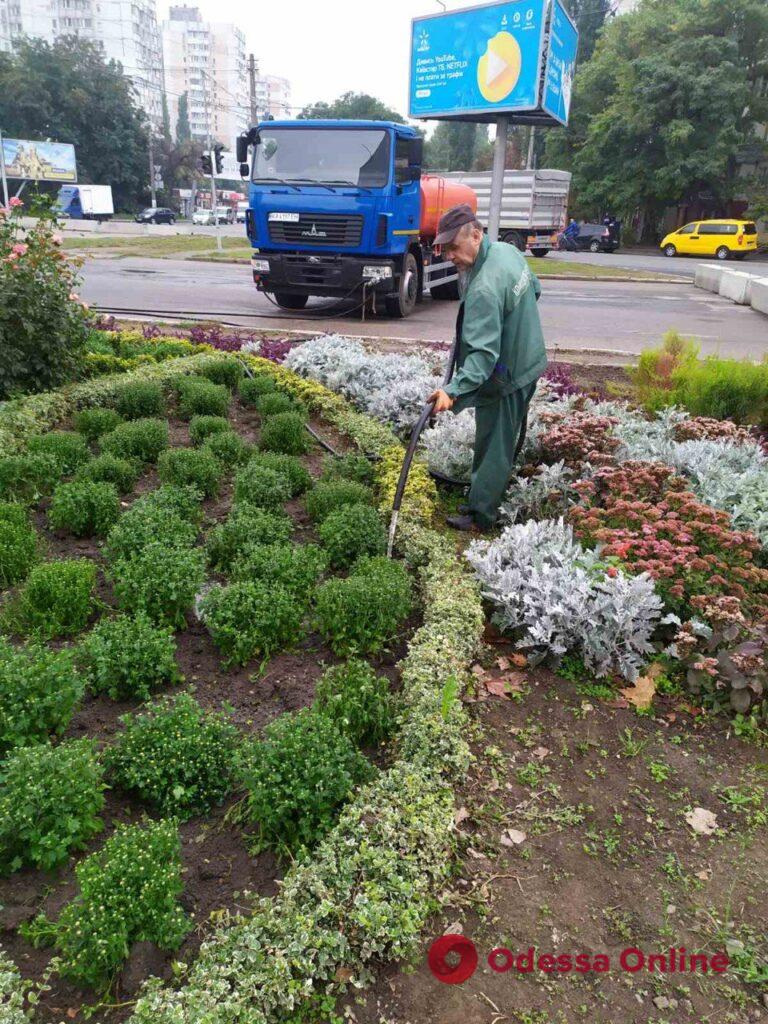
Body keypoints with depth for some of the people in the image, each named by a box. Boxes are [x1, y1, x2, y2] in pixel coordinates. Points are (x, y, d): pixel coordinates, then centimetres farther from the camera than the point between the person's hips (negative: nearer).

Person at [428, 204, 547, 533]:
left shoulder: (484, 288, -31)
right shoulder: (508, 250, 0)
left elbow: (483, 352, -36)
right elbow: (535, 288, 18)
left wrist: (454, 390, -45)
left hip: (505, 378, -10)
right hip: (527, 363, 10)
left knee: (493, 449, 0)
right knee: (506, 442, 20)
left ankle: (479, 517, 10)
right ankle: (486, 499, 35)